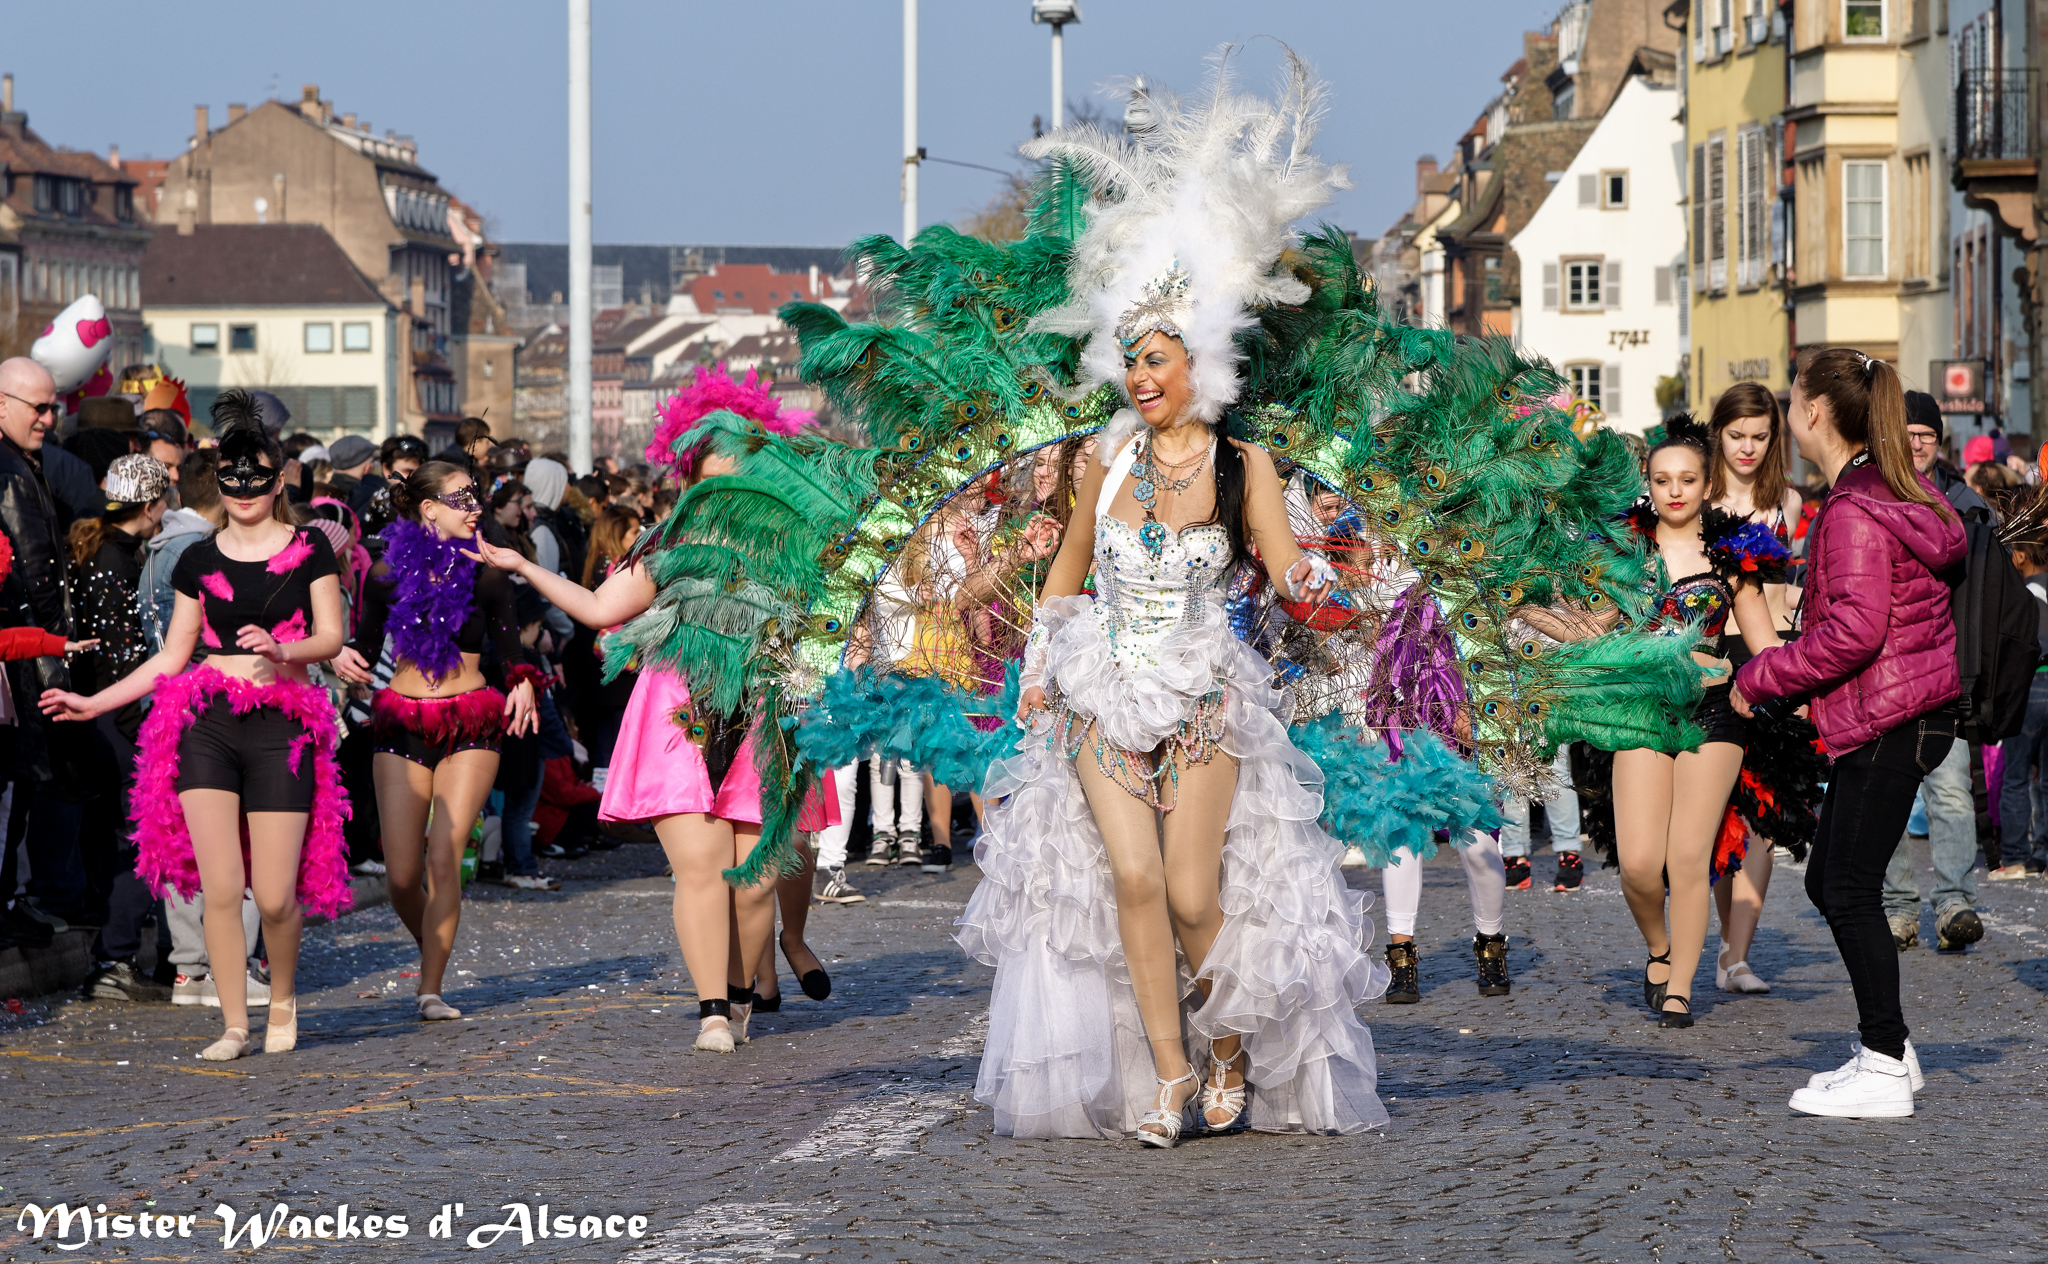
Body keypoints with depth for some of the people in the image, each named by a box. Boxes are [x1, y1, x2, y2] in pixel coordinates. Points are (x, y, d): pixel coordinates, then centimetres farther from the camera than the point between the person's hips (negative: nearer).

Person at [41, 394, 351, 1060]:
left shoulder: (308, 549, 5)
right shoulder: (199, 560, 12)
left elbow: (331, 636, -1)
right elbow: (171, 657, 16)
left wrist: (282, 649, -21)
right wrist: (95, 703, 11)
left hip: (283, 726, -2)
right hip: (207, 723, 2)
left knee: (275, 896, -6)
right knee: (220, 887, -8)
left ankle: (283, 998, 22)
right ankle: (234, 1024, 3)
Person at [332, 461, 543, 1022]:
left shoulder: (485, 572, 3)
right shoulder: (388, 571, 4)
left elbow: (511, 650, 5)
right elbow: (366, 645, 10)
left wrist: (523, 685, -15)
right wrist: (344, 657, -12)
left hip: (471, 725, -1)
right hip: (402, 723, 1)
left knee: (444, 855, -13)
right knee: (402, 874, -3)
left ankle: (431, 987, -6)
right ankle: (433, 951, 27)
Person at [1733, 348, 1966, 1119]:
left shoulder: (1854, 513, -18)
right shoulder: (1898, 494, 13)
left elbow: (1855, 629, -26)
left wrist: (1760, 678, -14)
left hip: (1885, 721, -10)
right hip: (1898, 714, 10)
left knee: (1850, 890, -4)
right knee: (1829, 882, 15)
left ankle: (1884, 1072, 1)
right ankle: (1888, 1050, 20)